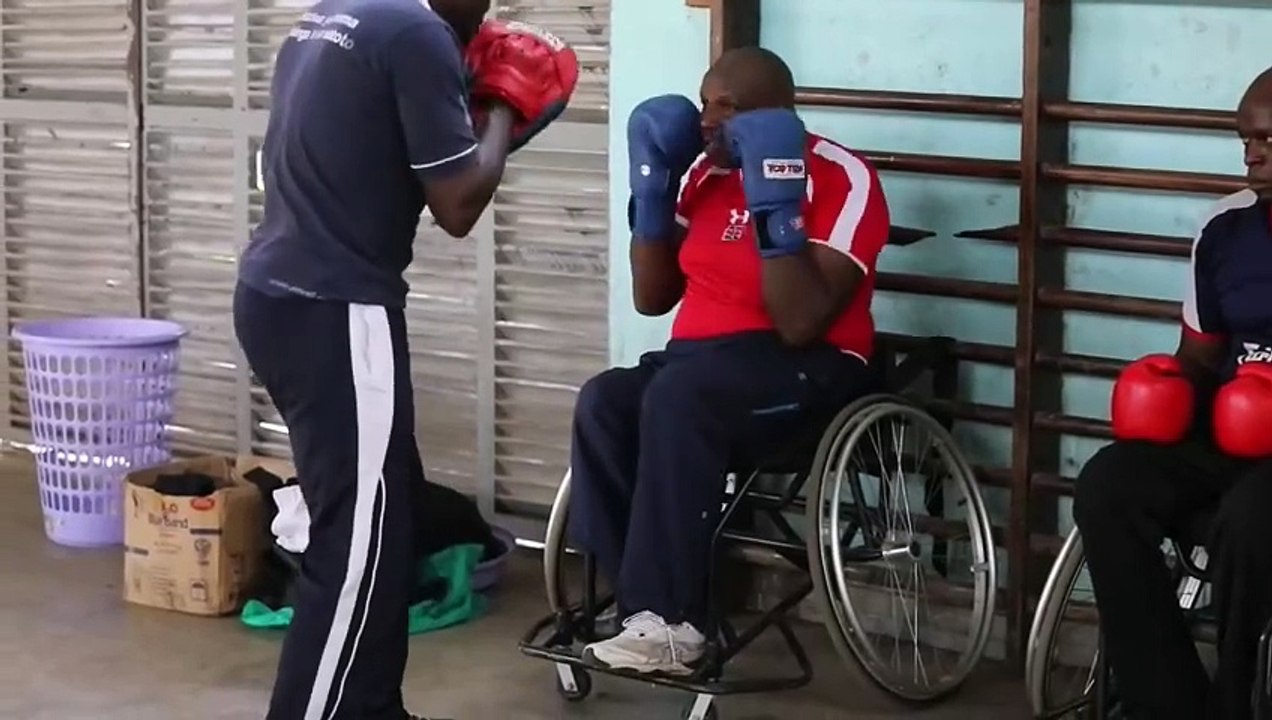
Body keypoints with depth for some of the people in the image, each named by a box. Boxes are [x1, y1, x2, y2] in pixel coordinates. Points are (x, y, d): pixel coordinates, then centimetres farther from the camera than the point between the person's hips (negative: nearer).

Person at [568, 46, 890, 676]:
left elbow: (801, 324, -20)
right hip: (702, 359, 7)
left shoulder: (842, 178, -11)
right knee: (603, 402, -24)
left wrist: (775, 206, -26)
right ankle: (649, 606, -23)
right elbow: (652, 299, 14)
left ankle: (669, 621, -29)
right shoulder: (707, 173, 10)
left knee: (676, 398, -34)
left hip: (808, 367, -6)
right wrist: (653, 189, 3)